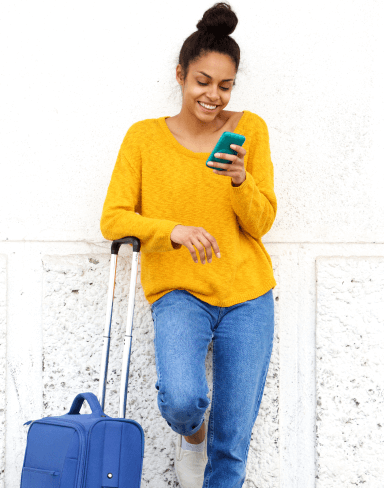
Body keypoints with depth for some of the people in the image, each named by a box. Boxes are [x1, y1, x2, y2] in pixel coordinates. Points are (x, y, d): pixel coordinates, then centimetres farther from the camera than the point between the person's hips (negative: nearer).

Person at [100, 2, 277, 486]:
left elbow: (260, 223, 2)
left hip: (246, 294, 2)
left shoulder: (249, 129, 4)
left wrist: (240, 180, -19)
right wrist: (172, 230, -21)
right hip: (178, 291, -1)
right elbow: (113, 219, -3)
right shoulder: (145, 136, 2)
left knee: (232, 444, 2)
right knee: (181, 400, -25)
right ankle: (191, 435, 12)